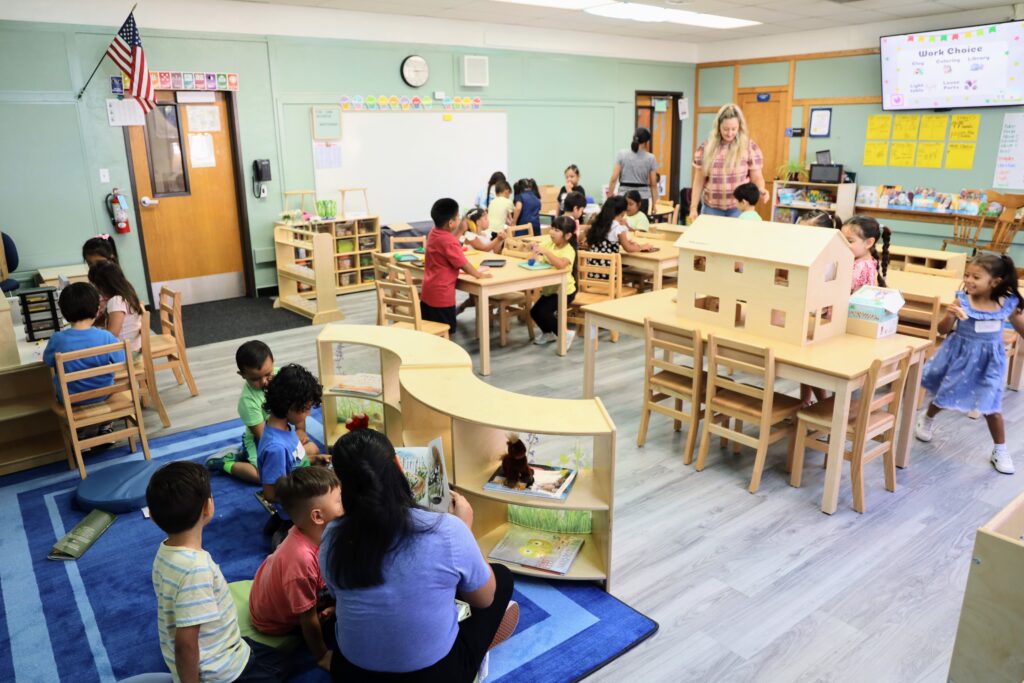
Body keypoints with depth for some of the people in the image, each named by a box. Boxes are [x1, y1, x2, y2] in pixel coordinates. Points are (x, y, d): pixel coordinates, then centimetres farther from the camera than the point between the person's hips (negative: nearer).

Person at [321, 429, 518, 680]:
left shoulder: (332, 537, -13)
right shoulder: (447, 530, -24)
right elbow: (484, 599, -4)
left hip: (350, 671, 4)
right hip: (433, 673, -3)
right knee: (502, 575, 17)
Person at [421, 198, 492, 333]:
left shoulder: (433, 233, 5)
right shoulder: (448, 241, -22)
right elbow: (463, 264, -18)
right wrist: (480, 275, -5)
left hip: (428, 292, 9)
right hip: (441, 295, -9)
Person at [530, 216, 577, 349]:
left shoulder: (569, 250, -24)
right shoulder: (550, 242, -3)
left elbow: (560, 264, -44)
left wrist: (545, 251, -47)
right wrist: (534, 246, -21)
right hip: (549, 288, 7)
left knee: (542, 312, -19)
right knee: (535, 312, 3)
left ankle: (565, 334, 0)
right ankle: (548, 333, 30)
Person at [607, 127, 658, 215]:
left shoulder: (622, 154, 0)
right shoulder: (650, 158, 0)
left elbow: (614, 179, -4)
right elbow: (653, 184, 2)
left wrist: (609, 197, 5)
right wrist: (653, 203, 10)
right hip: (642, 198, 0)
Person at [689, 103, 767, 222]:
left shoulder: (749, 147, -3)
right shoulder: (706, 147, 1)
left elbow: (757, 177, 2)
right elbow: (699, 181, 5)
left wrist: (761, 190, -19)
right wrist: (693, 207, 1)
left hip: (739, 208, -1)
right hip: (711, 208, 1)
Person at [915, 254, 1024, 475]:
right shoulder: (962, 301, -17)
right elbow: (943, 331, -14)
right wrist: (950, 315, -33)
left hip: (988, 361, 1)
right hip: (959, 356, -1)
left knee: (991, 406, 3)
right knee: (943, 396, 15)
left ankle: (1000, 450, 21)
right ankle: (927, 419, 47)